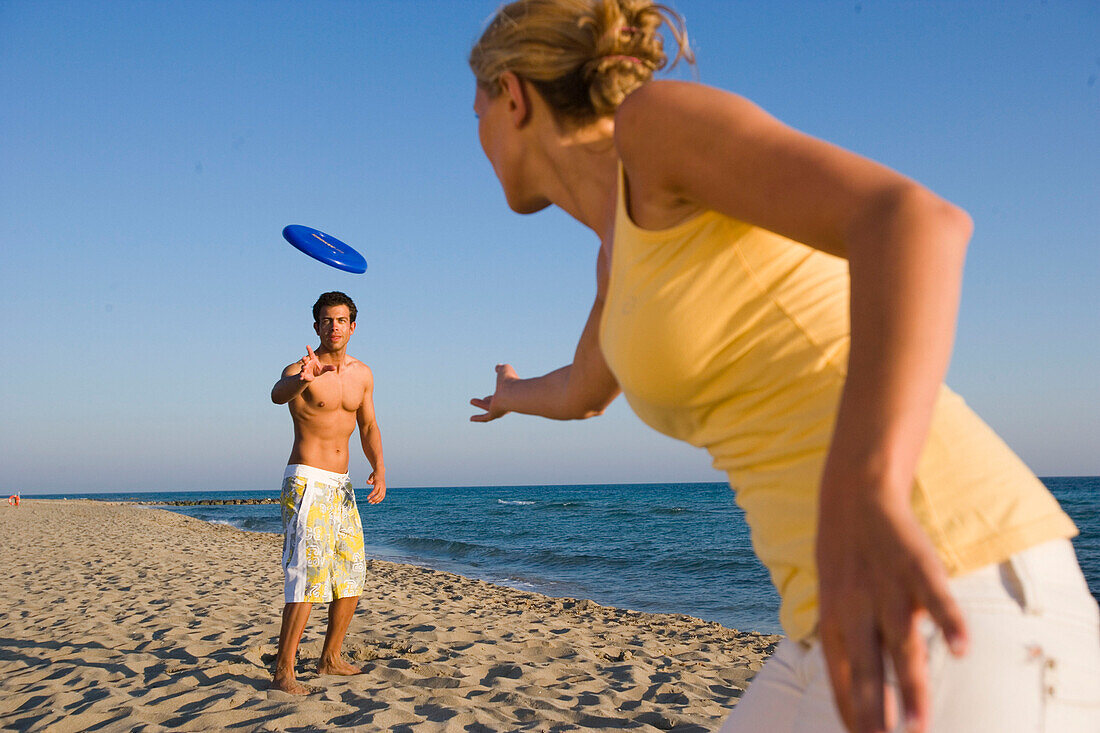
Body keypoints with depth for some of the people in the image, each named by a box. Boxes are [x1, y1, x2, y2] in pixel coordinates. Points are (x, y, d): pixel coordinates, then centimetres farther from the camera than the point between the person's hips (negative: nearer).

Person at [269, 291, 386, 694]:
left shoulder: (362, 373, 10)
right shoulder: (301, 370, -11)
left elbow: (368, 426, 18)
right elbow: (278, 393, -34)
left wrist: (379, 468, 2)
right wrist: (303, 378, -57)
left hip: (341, 486, 7)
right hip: (307, 482, -7)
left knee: (352, 573, 11)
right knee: (308, 573, -16)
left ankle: (330, 659, 25)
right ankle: (283, 671, -10)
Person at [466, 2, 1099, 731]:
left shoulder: (656, 115, -3)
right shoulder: (631, 248, 23)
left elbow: (920, 220, -21)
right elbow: (585, 392, 44)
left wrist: (860, 504, -38)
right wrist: (517, 398, 67)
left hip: (954, 633, -9)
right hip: (877, 632, 9)